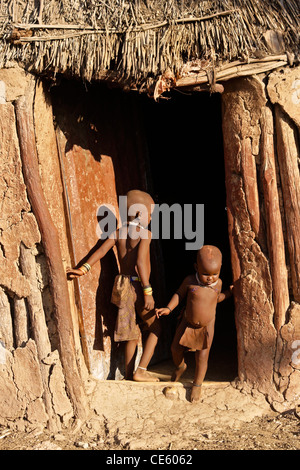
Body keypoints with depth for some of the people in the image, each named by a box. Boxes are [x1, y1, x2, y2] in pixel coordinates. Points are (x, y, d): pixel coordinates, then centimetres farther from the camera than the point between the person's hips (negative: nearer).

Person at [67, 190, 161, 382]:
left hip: (123, 285, 6)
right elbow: (140, 261, -23)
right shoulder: (145, 233, -11)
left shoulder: (118, 233, 8)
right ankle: (141, 371, 5)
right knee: (155, 329, 11)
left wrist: (84, 269, -13)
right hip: (138, 285, -6)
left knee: (132, 333, 17)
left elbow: (102, 250, -6)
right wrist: (148, 291, -24)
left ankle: (129, 374, 24)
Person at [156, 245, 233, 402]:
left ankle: (197, 384, 28)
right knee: (176, 348, 10)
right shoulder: (190, 281, -17)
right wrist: (168, 308, -10)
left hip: (206, 326, 0)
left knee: (202, 357, 5)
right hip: (188, 323, 0)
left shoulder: (218, 283, -10)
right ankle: (180, 366, 45)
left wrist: (229, 292, -1)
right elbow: (179, 294, 0)